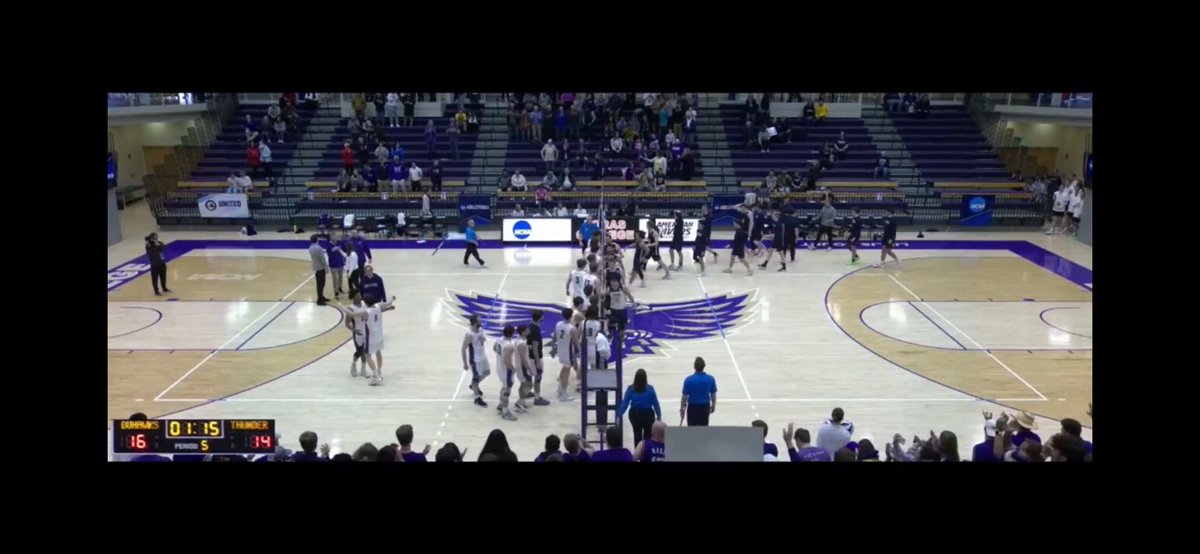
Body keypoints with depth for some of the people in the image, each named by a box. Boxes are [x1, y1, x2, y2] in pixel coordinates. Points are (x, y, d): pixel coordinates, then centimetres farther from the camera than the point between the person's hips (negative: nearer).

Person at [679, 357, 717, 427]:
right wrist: (713, 406, 18)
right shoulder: (710, 379, -11)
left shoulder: (688, 379, -18)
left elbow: (684, 397, -12)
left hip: (692, 408, -2)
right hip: (705, 407, 2)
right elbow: (713, 395, 0)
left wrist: (682, 409, 2)